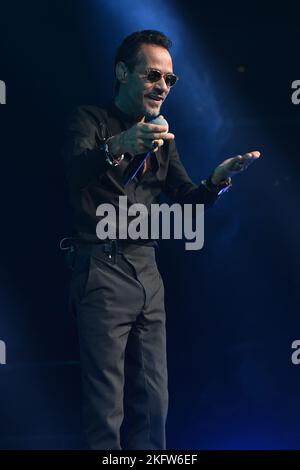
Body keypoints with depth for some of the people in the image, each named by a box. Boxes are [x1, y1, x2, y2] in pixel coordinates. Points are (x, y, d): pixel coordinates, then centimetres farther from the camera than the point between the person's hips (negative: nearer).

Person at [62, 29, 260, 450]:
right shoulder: (90, 119, -1)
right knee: (107, 404, -7)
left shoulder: (161, 136, 18)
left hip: (147, 273, 6)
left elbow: (188, 201, 14)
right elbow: (75, 170, -21)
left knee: (153, 399, 9)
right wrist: (115, 147, -42)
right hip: (102, 269, -6)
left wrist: (217, 179, -7)